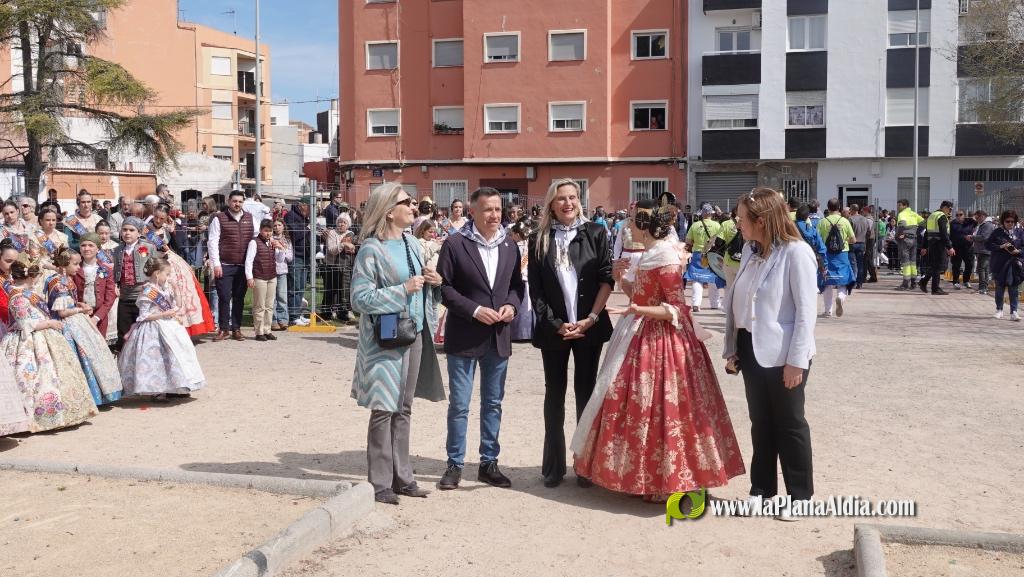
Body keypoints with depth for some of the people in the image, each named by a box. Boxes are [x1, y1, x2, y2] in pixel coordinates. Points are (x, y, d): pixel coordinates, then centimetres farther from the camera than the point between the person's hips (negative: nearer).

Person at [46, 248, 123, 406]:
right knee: (85, 357, -6)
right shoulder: (59, 283, -17)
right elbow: (62, 312, -20)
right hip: (69, 326, -9)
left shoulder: (67, 279, 9)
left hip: (77, 322, 9)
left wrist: (81, 305, 4)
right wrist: (81, 309, -9)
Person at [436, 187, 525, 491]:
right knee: (459, 405, 3)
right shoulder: (455, 244, -8)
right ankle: (455, 464, 16)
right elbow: (444, 287, -9)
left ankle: (489, 463, 24)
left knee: (493, 403, 12)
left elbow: (517, 283, 13)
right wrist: (474, 310, -17)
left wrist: (511, 304, -7)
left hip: (498, 337, 4)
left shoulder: (510, 246, 6)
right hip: (464, 337, -4)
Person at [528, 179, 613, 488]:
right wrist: (556, 324, -8)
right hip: (553, 328, 1)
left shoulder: (595, 233, 1)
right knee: (554, 393, 7)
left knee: (585, 392, 6)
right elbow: (535, 289, 0)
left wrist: (591, 318, -11)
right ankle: (554, 466, 15)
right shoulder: (538, 239, 2)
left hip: (589, 326, 0)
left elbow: (606, 278, -3)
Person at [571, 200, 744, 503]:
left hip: (660, 340, -10)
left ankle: (666, 482, 8)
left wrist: (634, 310, -29)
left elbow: (676, 310, -20)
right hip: (644, 337, 10)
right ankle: (654, 476, 24)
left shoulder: (665, 258, -19)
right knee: (642, 406, 14)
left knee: (658, 408, -3)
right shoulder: (650, 254, 11)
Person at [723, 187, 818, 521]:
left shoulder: (796, 252, -14)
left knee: (790, 425, 5)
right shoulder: (750, 251, 8)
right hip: (752, 351, 6)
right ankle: (762, 489, 26)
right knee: (760, 423, 14)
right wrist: (732, 348, 9)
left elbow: (806, 311, -16)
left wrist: (796, 360, -17)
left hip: (782, 355, -6)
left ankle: (800, 496, 18)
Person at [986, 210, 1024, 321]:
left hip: (1014, 264, 0)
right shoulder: (997, 232, 1)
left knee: (1014, 287, -6)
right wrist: (1001, 247, -15)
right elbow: (987, 244, -1)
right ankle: (999, 310, 25)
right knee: (1000, 287, 11)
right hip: (999, 264, 0)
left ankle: (1014, 312, -4)